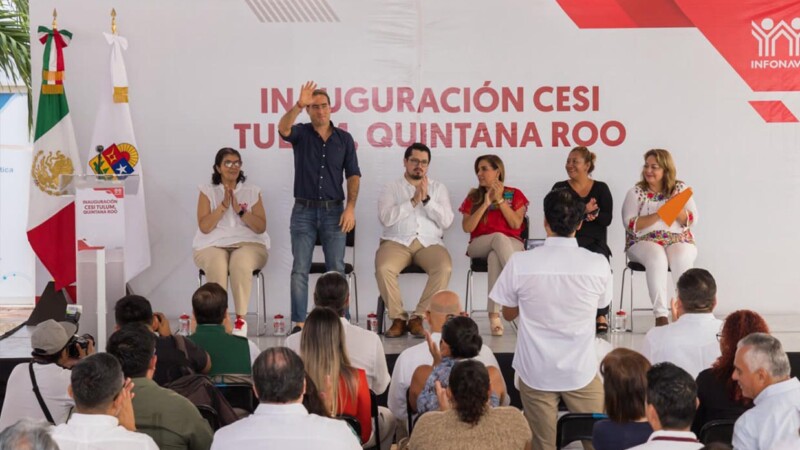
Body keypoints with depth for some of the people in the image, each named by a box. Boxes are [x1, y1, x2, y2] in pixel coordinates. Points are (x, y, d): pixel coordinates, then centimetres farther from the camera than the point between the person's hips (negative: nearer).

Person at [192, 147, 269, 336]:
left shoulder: (252, 192, 14)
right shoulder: (207, 191, 11)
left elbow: (261, 227, 3)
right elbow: (204, 227, -2)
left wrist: (240, 210, -9)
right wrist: (224, 205, -10)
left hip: (248, 243, 0)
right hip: (213, 245, 0)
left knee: (240, 264, -36)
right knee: (217, 266, -37)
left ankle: (241, 319, -29)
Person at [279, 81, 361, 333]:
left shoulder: (344, 138, 6)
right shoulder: (301, 134, 3)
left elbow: (353, 175, 4)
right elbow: (283, 128, -20)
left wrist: (351, 207, -7)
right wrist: (299, 104, -36)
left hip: (334, 211, 1)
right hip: (303, 211, 0)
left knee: (336, 269, 0)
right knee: (299, 270, -2)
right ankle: (299, 323, 2)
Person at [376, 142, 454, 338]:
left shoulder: (438, 188, 16)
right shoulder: (391, 188, 12)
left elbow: (446, 221, 2)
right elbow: (386, 218, -6)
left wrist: (426, 199, -9)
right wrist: (413, 201, -10)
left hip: (429, 243, 1)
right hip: (397, 241, -1)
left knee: (444, 268, -31)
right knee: (383, 269, -33)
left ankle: (417, 318, -19)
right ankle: (398, 318, -13)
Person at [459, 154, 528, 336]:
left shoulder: (514, 194, 12)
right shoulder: (473, 197, 15)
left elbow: (516, 224, -4)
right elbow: (467, 227, -1)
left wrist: (500, 200, -5)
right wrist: (486, 203, -5)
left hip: (512, 245, 0)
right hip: (480, 245, 0)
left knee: (495, 256, -40)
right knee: (499, 237, -38)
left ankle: (494, 314, -46)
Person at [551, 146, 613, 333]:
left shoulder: (601, 188, 13)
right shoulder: (560, 188, 11)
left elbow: (607, 219, 2)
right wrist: (584, 211, -14)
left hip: (595, 243, 0)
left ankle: (601, 315, -22)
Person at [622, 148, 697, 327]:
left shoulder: (681, 188, 11)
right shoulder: (636, 192, 6)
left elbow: (692, 220, 4)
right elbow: (630, 224, -5)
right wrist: (658, 215, -16)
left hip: (679, 239, 1)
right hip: (644, 241, -1)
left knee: (681, 258, -33)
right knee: (657, 257, -35)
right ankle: (661, 315, -36)